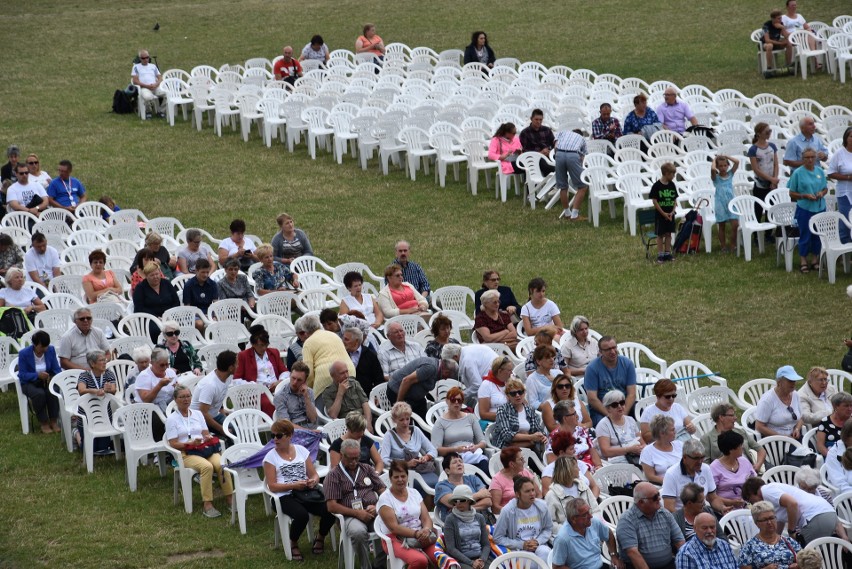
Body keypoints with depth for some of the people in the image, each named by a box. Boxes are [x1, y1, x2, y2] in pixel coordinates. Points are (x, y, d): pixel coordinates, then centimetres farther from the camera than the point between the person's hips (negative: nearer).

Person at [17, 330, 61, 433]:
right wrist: (37, 375, -28)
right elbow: (22, 375, -13)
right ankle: (43, 423, -20)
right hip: (29, 383, -3)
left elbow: (57, 369, 1)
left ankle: (53, 421, -18)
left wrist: (54, 377, -22)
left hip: (47, 381, 3)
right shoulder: (24, 353, -13)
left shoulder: (51, 350, -2)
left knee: (53, 391, -32)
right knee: (39, 394, -36)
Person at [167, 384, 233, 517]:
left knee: (221, 464, -29)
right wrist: (190, 443, -17)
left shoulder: (198, 414, 20)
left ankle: (230, 498, -25)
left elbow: (206, 434, 17)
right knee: (207, 466, -35)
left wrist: (207, 438, -8)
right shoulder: (172, 419, 5)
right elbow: (173, 444, -2)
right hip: (186, 454, -4)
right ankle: (207, 505, -36)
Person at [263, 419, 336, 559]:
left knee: (330, 510, -24)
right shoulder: (271, 457, 3)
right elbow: (272, 486, -3)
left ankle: (320, 537, 9)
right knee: (302, 515, -36)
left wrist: (313, 481, -10)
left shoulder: (301, 450, 13)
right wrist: (294, 485, -16)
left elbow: (314, 475, 15)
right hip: (286, 496, -4)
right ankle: (293, 544, -5)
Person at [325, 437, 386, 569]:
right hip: (351, 516, -3)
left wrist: (377, 506, -3)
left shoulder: (367, 468, 22)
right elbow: (331, 506, 0)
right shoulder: (333, 475, 9)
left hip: (373, 513, 3)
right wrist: (357, 513, -10)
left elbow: (383, 490, 19)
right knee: (358, 532, -39)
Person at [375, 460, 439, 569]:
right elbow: (394, 527, -12)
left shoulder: (414, 494, 13)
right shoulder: (385, 499, -3)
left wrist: (427, 530, -18)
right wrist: (416, 533, -23)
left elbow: (426, 519, 6)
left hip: (420, 535, 5)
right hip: (396, 539, -5)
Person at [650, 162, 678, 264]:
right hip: (660, 214, -5)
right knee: (660, 234, 2)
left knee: (668, 234, 10)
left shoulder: (672, 185, 2)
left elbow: (674, 199, 7)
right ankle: (660, 255, 8)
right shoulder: (656, 186, -13)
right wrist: (664, 213, -13)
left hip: (670, 214, 5)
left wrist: (672, 212, -6)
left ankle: (667, 253, 18)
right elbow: (654, 201, -12)